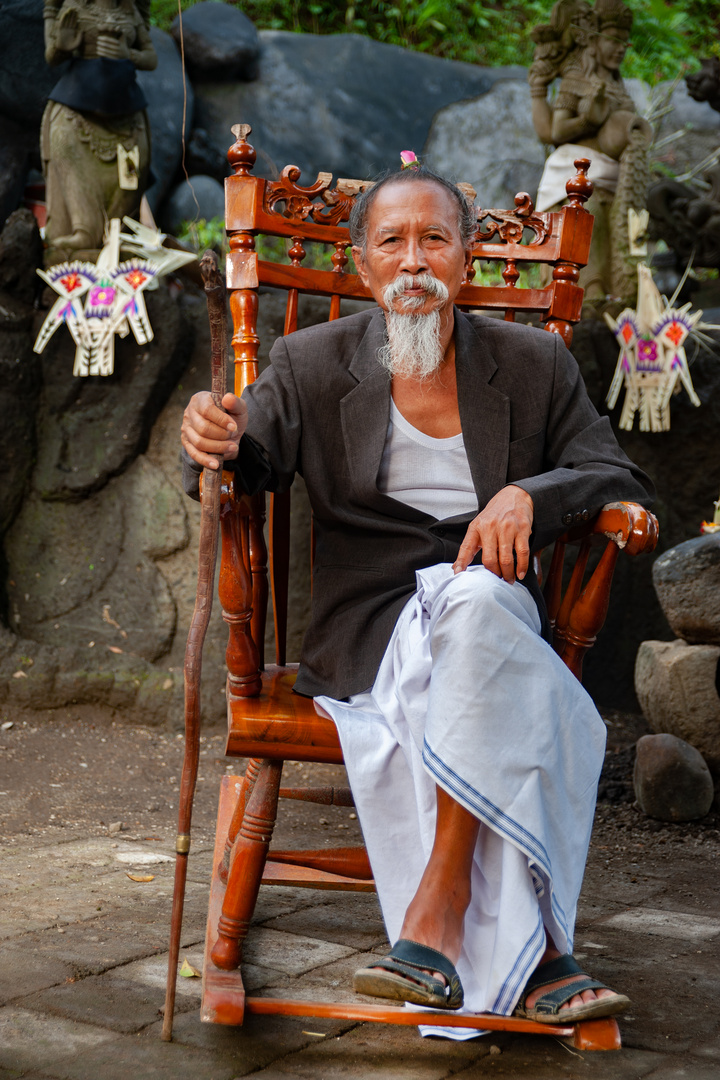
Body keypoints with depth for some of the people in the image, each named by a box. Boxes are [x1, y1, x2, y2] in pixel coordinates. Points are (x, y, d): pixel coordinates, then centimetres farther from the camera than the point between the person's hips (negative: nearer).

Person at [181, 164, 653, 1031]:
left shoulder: (534, 363, 11)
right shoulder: (312, 363, 9)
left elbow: (622, 478, 6)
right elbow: (251, 463, -2)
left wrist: (532, 494, -16)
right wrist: (218, 439, -29)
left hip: (494, 602, 1)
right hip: (370, 630, -1)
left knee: (474, 601, -37)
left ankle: (439, 908, -33)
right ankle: (535, 957, -31)